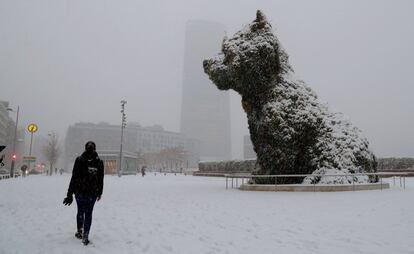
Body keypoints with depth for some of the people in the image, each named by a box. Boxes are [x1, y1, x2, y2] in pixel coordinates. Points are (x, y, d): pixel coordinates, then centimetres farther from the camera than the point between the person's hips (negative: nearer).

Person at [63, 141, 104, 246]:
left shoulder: (79, 160, -7)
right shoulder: (99, 162, -3)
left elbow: (74, 178, -5)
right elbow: (101, 180, 3)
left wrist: (70, 193, -1)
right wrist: (99, 193, 13)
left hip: (80, 191, 0)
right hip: (93, 193, 0)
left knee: (80, 211, 16)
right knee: (88, 213, 6)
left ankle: (80, 231, 26)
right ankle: (85, 235, 6)